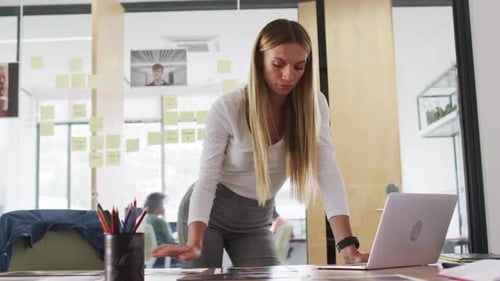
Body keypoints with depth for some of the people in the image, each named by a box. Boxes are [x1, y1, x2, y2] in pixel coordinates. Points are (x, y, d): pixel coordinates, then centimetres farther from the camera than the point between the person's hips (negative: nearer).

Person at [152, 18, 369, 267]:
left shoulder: (314, 106, -15)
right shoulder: (227, 109, -23)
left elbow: (328, 174, -23)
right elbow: (206, 180, -23)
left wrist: (348, 246, -34)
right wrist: (194, 244, -38)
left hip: (255, 222, 3)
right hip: (209, 213, -2)